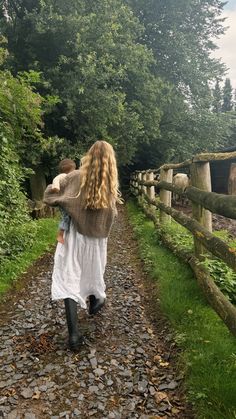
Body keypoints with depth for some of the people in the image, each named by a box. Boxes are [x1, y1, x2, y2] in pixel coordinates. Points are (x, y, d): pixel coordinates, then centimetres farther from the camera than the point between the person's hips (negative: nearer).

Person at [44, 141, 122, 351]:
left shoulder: (75, 178, -11)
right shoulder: (111, 184, -6)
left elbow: (49, 197, -5)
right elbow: (111, 214, 2)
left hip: (75, 237, -2)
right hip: (96, 239, 2)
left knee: (69, 281, 2)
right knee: (91, 273, 26)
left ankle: (74, 333, -3)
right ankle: (95, 301, 50)